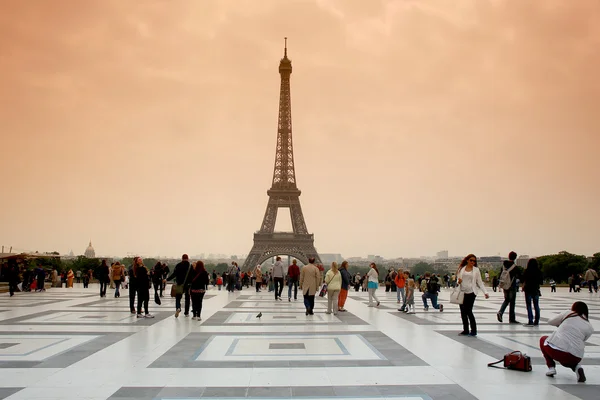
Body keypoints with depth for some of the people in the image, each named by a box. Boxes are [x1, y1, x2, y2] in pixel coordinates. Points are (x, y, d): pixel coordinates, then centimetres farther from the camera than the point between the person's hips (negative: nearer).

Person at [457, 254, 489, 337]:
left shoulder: (476, 270, 3)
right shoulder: (461, 269, 7)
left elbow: (480, 282, 3)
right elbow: (458, 280, 12)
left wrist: (485, 292, -8)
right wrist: (458, 281, -12)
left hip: (471, 293, -3)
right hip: (462, 292, 3)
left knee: (469, 311, -8)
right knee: (463, 312, 5)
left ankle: (473, 330, 1)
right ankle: (465, 330, 14)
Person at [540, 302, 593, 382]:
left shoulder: (568, 313, 10)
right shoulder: (590, 328, 13)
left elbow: (550, 321, 19)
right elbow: (582, 340, 16)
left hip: (556, 349, -3)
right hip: (575, 357, 3)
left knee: (543, 339, 30)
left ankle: (551, 367, 15)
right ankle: (576, 367, 6)